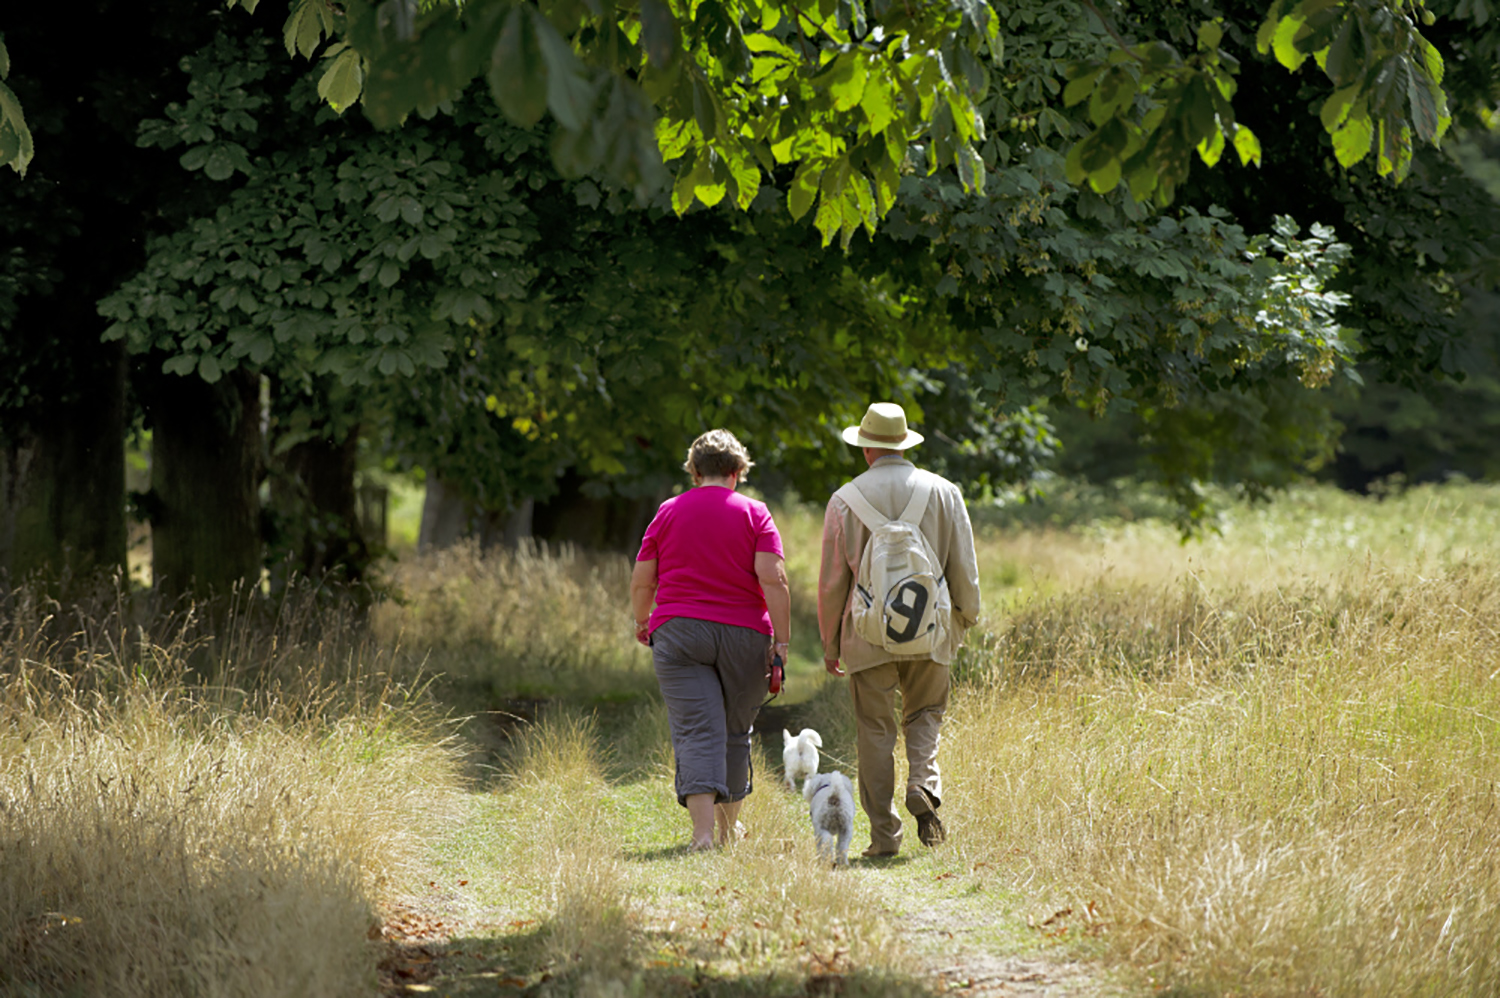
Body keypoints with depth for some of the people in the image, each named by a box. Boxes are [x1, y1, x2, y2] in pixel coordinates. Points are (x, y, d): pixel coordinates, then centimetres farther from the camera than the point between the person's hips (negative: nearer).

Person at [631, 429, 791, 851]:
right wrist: (781, 641, -7)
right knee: (735, 732, 17)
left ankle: (703, 832, -22)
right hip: (744, 637, 0)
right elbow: (773, 579, -9)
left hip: (678, 631, 0)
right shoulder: (753, 514, 2)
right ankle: (730, 827, 30)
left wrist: (642, 622, 26)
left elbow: (641, 582, 7)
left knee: (697, 733, -7)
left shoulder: (668, 512, 6)